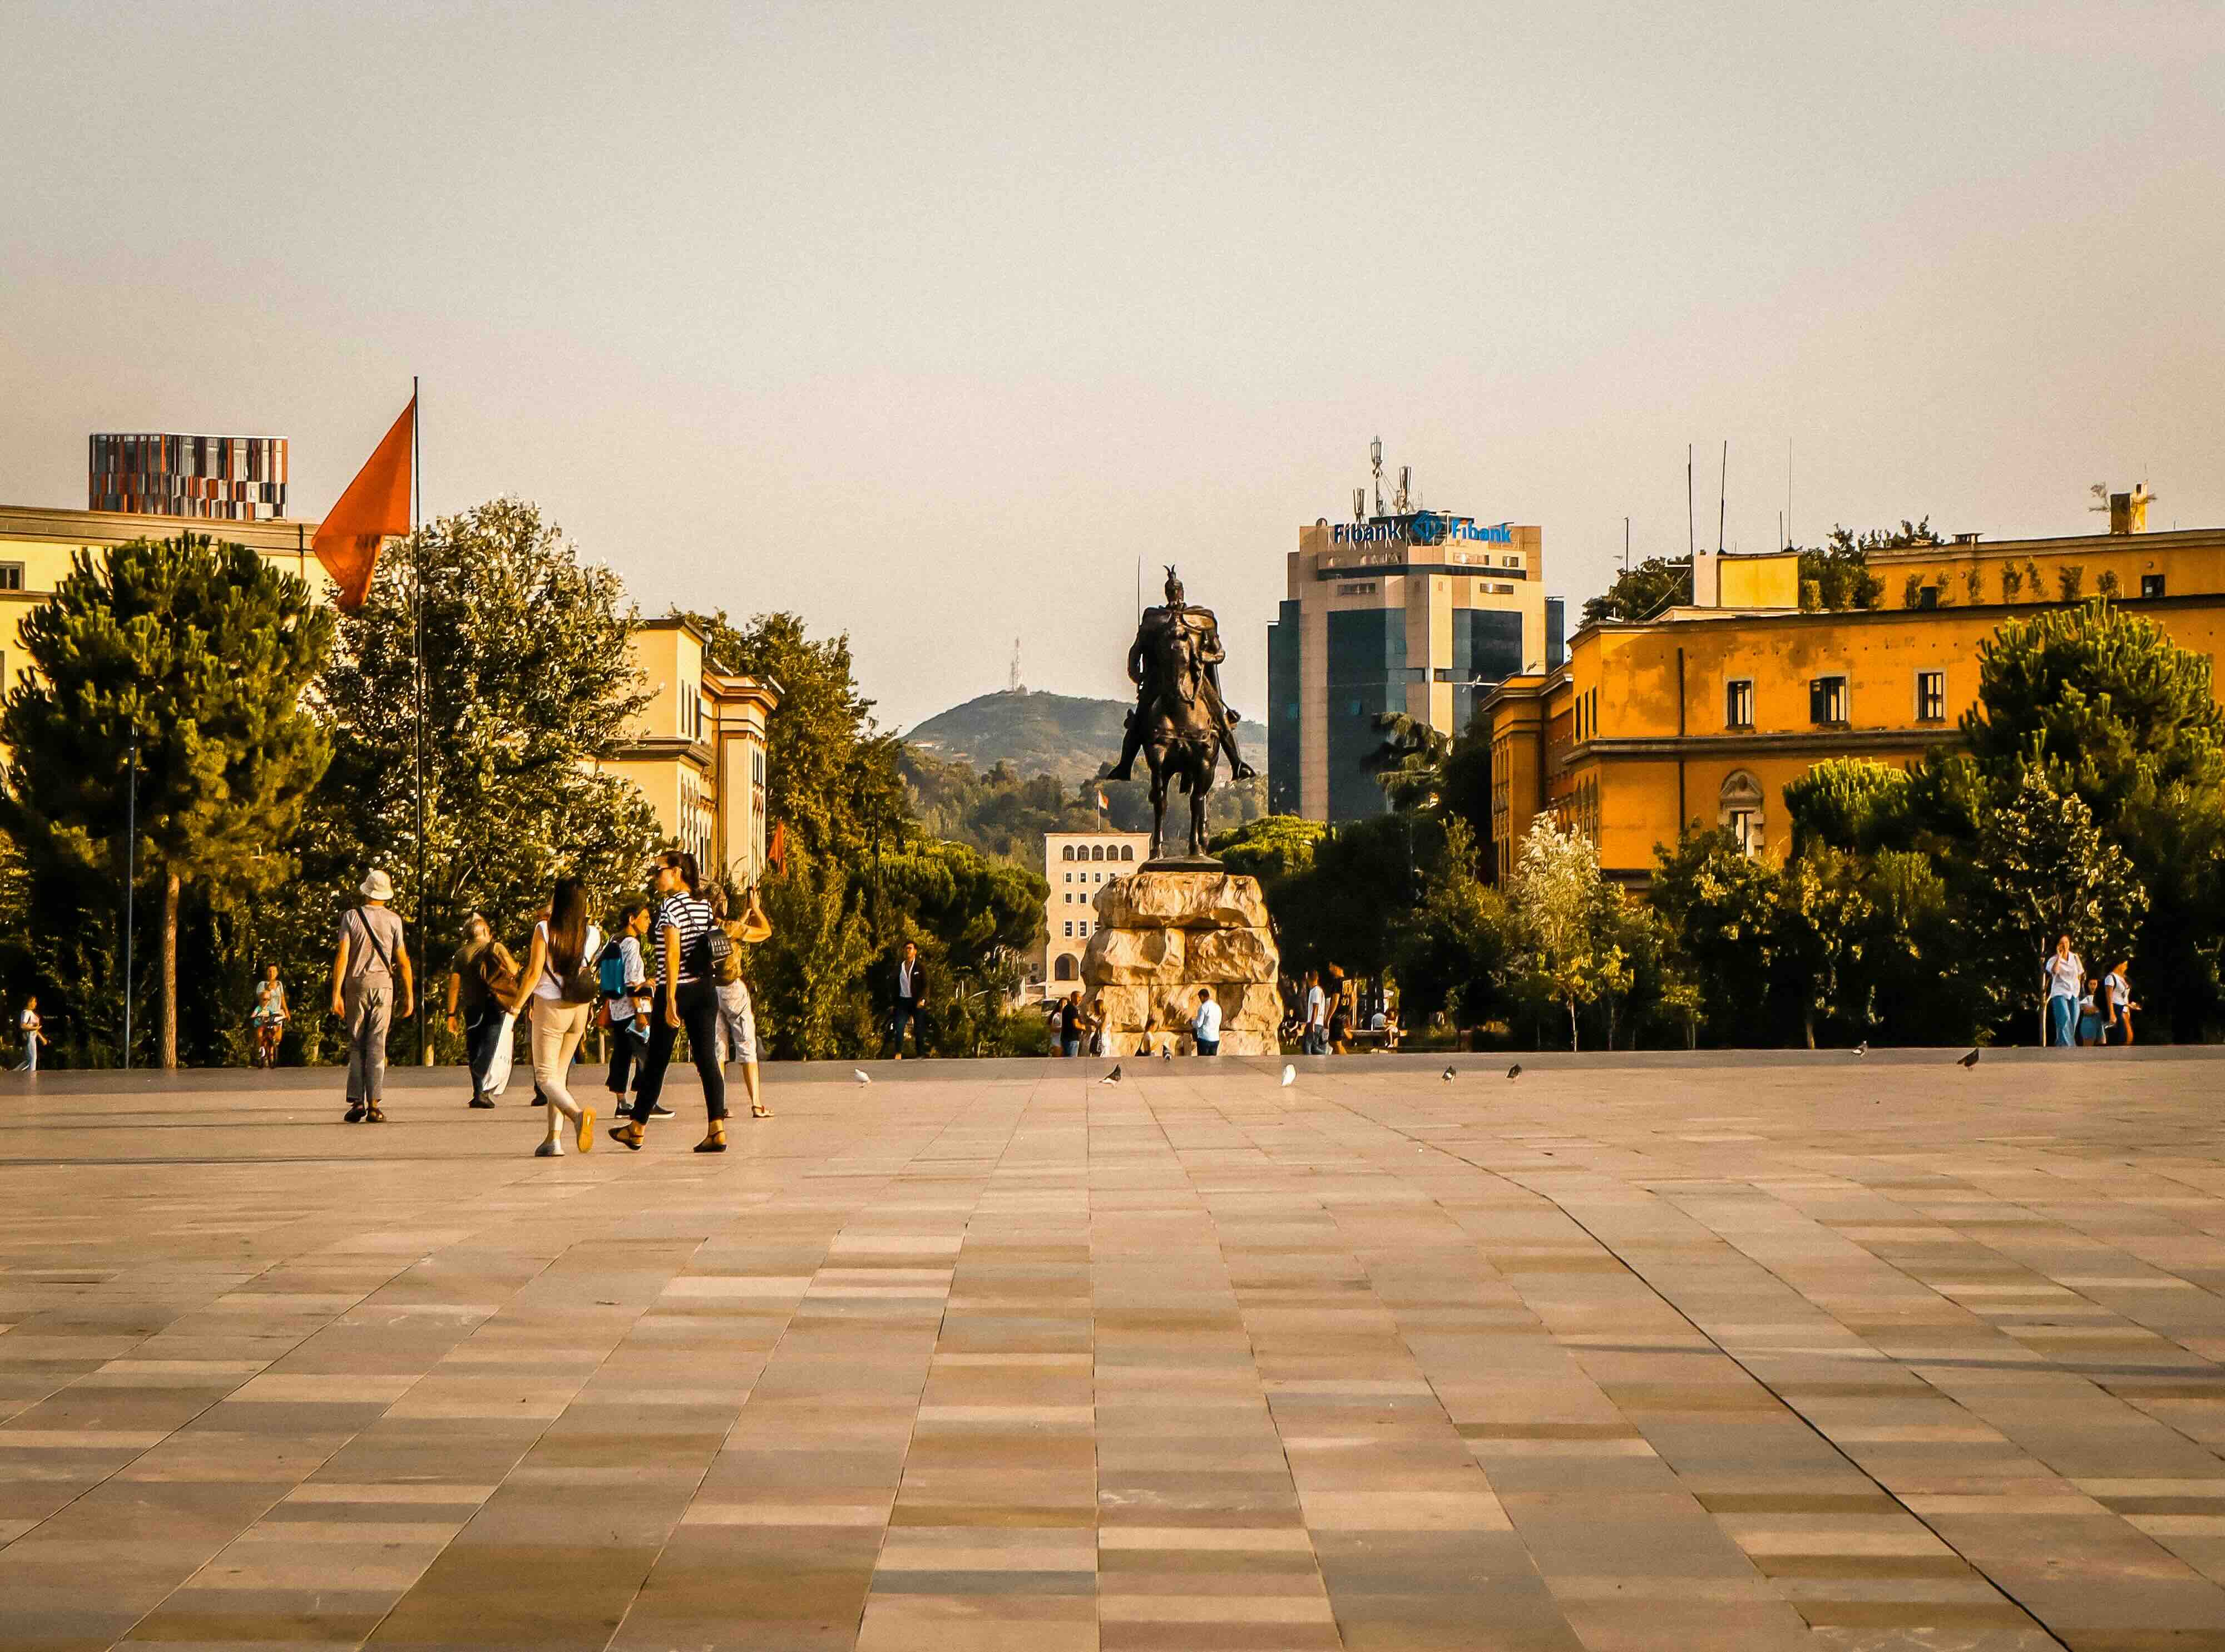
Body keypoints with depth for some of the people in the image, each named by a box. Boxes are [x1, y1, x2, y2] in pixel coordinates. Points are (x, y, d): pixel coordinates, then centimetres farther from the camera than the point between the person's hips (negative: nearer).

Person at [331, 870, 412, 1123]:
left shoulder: (351, 917, -1)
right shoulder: (393, 920, 1)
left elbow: (342, 956, -7)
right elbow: (402, 961, 0)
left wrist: (336, 994, -8)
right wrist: (409, 995, 7)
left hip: (355, 984, 0)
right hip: (383, 983, 0)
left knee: (356, 1045, 9)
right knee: (377, 1045, 0)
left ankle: (357, 1102, 0)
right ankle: (374, 1105, -7)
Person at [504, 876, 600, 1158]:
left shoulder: (544, 930, -12)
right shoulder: (593, 935, 0)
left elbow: (534, 974, -14)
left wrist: (516, 1004, -4)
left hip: (550, 1006, -5)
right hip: (580, 1009, 5)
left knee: (545, 1076, -3)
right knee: (560, 1073, 16)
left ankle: (578, 1113, -32)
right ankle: (554, 1139, 10)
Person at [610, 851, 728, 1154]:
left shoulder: (669, 906, -12)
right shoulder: (705, 905, 10)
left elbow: (673, 954, -18)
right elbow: (714, 950, 13)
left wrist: (670, 999, -20)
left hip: (678, 990, -6)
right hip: (705, 989, 6)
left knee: (656, 1061, 6)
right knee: (707, 1058, 1)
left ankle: (637, 1129, 18)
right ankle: (718, 1129, -10)